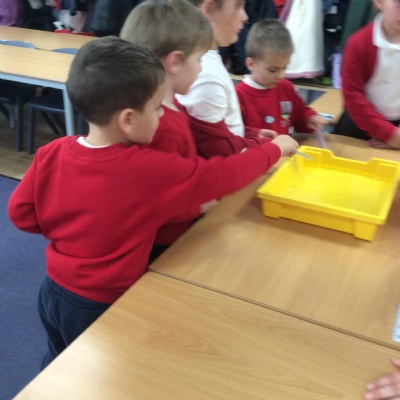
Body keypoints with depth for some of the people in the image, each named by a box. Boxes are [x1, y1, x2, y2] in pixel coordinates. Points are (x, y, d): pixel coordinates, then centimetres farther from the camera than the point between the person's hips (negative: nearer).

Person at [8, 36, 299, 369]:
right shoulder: (151, 170, -29)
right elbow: (222, 175, -20)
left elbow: (20, 213, -3)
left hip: (53, 292, 6)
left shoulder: (52, 153, -13)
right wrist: (275, 149, -4)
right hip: (100, 306, -5)